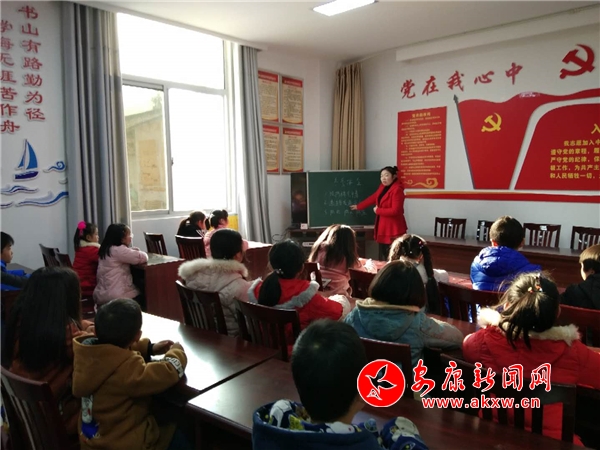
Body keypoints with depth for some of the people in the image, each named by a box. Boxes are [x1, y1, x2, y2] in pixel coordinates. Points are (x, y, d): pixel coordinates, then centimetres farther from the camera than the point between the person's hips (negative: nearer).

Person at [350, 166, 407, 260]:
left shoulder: (397, 190, -17)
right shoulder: (383, 187, 10)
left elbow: (395, 211, -24)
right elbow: (372, 198, 23)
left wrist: (378, 210, -13)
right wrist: (358, 206, 28)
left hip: (393, 230, -9)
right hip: (383, 228, 9)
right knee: (383, 258, 15)